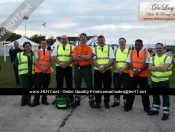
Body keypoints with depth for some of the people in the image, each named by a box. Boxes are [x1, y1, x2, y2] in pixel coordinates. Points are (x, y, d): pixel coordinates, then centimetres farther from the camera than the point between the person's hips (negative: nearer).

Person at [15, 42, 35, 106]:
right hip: (24, 74, -2)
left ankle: (28, 101, 19)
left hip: (32, 74, 2)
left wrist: (33, 70, 4)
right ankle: (23, 100, 9)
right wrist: (22, 69, 9)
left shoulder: (34, 55, 8)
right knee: (25, 87, -10)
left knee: (30, 88, 5)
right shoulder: (19, 55, 4)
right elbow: (16, 63, 10)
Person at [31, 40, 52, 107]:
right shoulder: (37, 52, 4)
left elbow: (50, 62, 5)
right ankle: (36, 101, 7)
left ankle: (44, 100, 22)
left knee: (45, 87, 9)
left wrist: (46, 68, -13)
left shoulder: (49, 52, 10)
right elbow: (36, 62, -4)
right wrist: (41, 69, -15)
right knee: (37, 87, -1)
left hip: (47, 72, 2)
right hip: (38, 72, -2)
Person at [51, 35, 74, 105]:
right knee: (59, 84, 8)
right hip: (59, 67, 1)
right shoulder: (57, 47, 10)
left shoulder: (71, 47, 7)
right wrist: (60, 64, -13)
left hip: (68, 67, -1)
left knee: (69, 84, 3)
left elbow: (72, 57, -4)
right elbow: (54, 57, 1)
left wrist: (66, 64, -18)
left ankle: (71, 98, 11)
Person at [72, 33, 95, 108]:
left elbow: (89, 57, -15)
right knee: (77, 85, 9)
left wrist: (79, 55, -11)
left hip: (87, 68, -2)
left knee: (89, 85, 2)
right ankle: (77, 101, 21)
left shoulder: (89, 48, 2)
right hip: (78, 68, 2)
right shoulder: (76, 48, 5)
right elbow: (74, 58, -9)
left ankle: (91, 101, 10)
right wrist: (85, 57, -14)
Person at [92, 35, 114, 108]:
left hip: (107, 71, -1)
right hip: (97, 71, 1)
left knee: (107, 87, 6)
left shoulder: (109, 49, 5)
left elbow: (111, 60, -4)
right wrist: (100, 67, -18)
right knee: (97, 87, 5)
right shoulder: (95, 49, 8)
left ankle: (106, 102, 19)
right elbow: (94, 60, -1)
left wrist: (105, 67, -18)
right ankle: (98, 102, 18)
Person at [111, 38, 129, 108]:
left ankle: (126, 102, 14)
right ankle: (116, 101, 21)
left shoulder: (128, 51, 1)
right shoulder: (116, 51, 10)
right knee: (116, 87, 9)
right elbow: (114, 61, 3)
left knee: (126, 88, 3)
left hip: (126, 73, -3)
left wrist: (123, 69, -19)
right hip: (116, 73, 3)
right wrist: (118, 69, -13)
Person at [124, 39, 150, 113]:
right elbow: (129, 62, -1)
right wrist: (134, 69, -18)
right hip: (132, 74, 2)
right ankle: (128, 106, 20)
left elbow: (147, 64, -8)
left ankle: (146, 107, 21)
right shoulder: (131, 52, 5)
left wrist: (139, 70, -20)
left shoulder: (146, 53, -2)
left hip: (143, 75, -2)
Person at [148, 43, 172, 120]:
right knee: (155, 96, 16)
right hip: (154, 80, 5)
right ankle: (155, 110, 30)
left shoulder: (167, 57, -6)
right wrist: (160, 67, -15)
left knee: (165, 96, 3)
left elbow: (165, 68, -21)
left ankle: (166, 113, 12)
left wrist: (155, 68, -11)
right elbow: (150, 68, -7)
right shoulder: (153, 58, 8)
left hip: (164, 80, -5)